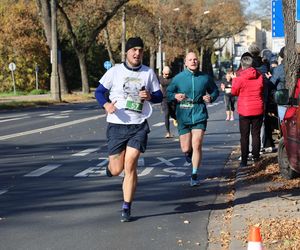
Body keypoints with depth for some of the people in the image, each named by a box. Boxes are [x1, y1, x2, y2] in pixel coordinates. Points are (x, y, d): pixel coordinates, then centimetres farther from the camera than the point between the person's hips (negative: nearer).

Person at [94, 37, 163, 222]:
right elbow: (99, 91, 4)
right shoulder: (115, 71, 1)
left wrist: (150, 96, -12)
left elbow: (159, 96, 11)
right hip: (117, 125, 0)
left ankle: (127, 208, 0)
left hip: (139, 125, 0)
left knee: (130, 165, -12)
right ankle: (111, 164, 42)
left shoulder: (149, 73, 5)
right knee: (116, 170, 2)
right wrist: (106, 104, -17)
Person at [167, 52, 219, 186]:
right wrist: (175, 96, -13)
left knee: (197, 146, -10)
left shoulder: (205, 78, 2)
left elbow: (215, 91, 17)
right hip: (183, 116, 1)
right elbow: (168, 92, 9)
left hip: (199, 115, -1)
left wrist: (211, 97, -5)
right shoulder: (178, 78, 0)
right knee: (185, 148, 4)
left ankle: (194, 175, 3)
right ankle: (189, 153, 44)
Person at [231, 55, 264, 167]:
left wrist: (234, 79, 13)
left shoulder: (240, 78, -13)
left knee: (244, 136, 4)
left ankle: (244, 160, 2)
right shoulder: (260, 77, -3)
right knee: (256, 134, 11)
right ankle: (256, 158, 13)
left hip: (244, 111, -3)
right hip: (258, 110, 3)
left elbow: (234, 92, 0)